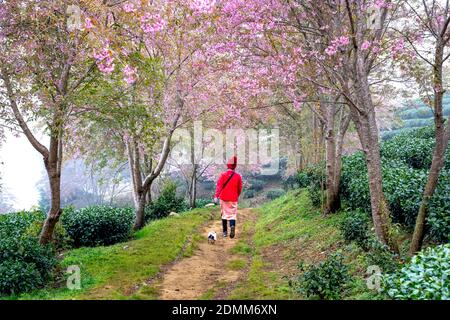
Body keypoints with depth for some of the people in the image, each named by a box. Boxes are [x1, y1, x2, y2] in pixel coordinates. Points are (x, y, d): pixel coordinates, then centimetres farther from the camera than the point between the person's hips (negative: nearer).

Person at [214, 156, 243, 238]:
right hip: (233, 198, 0)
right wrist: (237, 196, 24)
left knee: (224, 214, 12)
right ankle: (232, 225, -26)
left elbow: (219, 186, -13)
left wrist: (216, 196, -17)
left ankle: (225, 231, 15)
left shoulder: (223, 175, -4)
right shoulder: (238, 176, 0)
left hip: (224, 198, 0)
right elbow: (240, 188, 7)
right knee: (232, 214, 4)